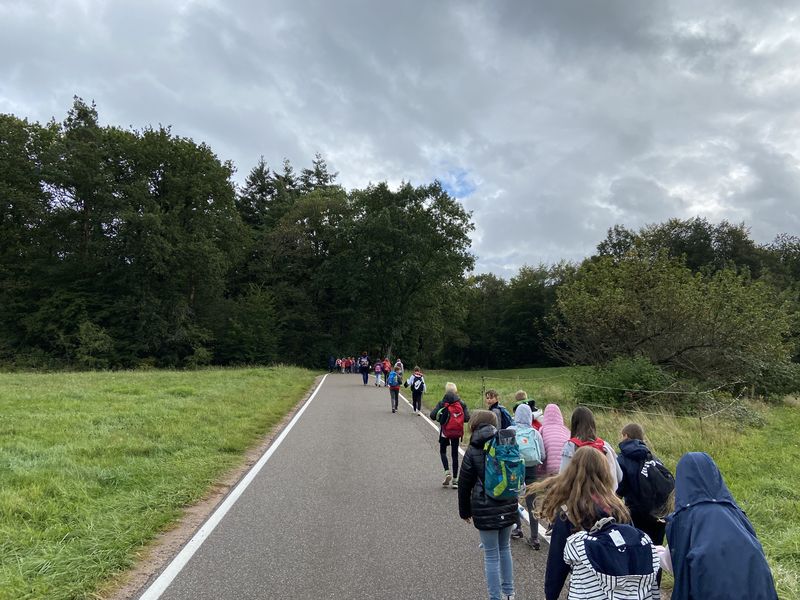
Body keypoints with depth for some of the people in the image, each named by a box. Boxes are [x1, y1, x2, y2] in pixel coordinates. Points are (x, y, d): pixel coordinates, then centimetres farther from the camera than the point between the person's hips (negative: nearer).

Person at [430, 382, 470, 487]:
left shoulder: (442, 403, -10)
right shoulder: (461, 403, -4)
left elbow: (433, 416, -16)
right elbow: (467, 418, -9)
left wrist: (440, 418, 5)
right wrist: (459, 418, 10)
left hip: (445, 432, -2)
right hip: (457, 433, 2)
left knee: (443, 451, 18)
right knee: (455, 454, 10)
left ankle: (447, 472, -3)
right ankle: (455, 479, 12)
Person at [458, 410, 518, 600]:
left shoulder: (473, 451, -11)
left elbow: (464, 484, -5)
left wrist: (465, 511, 7)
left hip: (485, 510, -5)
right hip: (508, 507, 5)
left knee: (491, 555, 5)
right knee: (505, 549, 21)